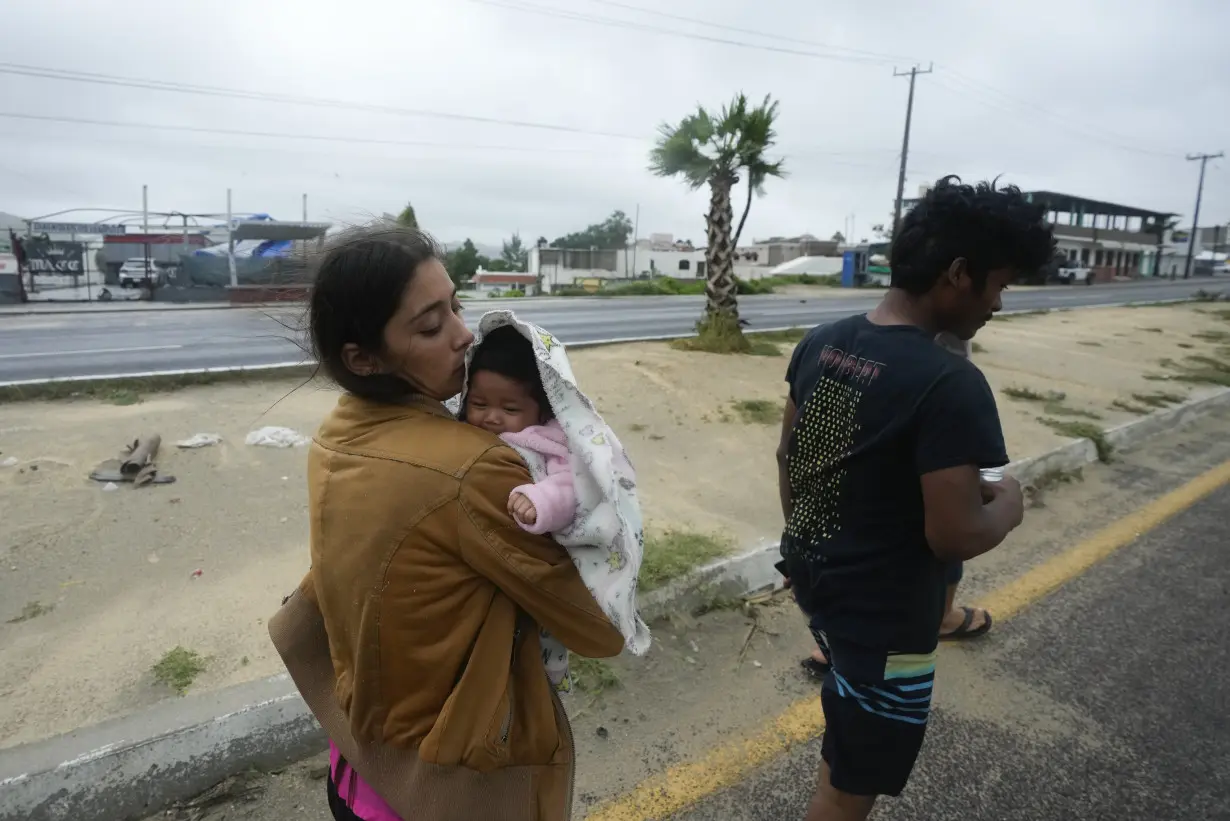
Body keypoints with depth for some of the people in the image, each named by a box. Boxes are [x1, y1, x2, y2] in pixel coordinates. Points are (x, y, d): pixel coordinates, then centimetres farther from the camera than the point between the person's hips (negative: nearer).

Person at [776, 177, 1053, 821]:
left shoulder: (820, 343, -3)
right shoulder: (950, 384, -27)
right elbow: (954, 537, -25)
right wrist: (1009, 505, -4)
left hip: (812, 576, 8)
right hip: (883, 614, -8)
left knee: (848, 723, 34)